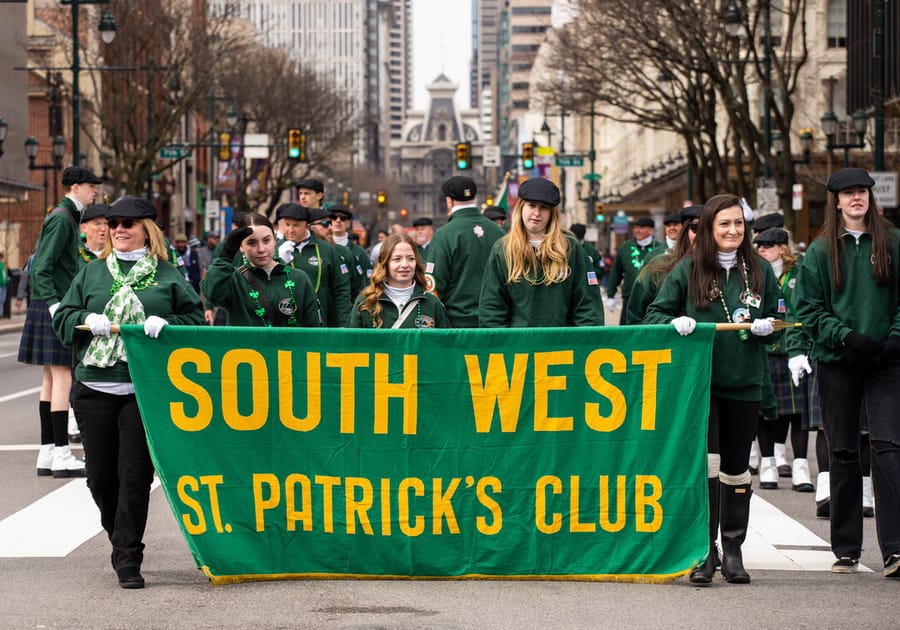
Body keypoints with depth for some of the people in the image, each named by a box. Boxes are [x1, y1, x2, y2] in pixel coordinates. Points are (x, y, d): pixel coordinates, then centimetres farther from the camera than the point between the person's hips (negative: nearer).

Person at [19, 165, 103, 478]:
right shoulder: (61, 218, -13)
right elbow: (41, 268, -19)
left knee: (51, 378, 9)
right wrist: (54, 306, -26)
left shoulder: (66, 217, 17)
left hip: (58, 304, 10)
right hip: (54, 304, -10)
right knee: (61, 377, -10)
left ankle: (48, 453, 12)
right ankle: (61, 455, -10)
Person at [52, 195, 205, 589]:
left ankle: (127, 559, -3)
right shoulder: (92, 274, 15)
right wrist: (88, 321, -7)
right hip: (95, 388, 3)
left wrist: (166, 323, -12)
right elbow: (63, 319, 13)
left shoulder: (167, 275, 8)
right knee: (100, 475, 6)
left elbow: (196, 317, 6)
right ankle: (121, 539, 29)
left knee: (135, 475, -7)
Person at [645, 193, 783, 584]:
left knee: (736, 467, 11)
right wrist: (675, 323, -18)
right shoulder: (688, 270, 1)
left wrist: (766, 327, -7)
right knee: (706, 464, -13)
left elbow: (777, 323, 15)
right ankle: (705, 552, -8)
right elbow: (655, 315, 3)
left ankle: (733, 551, 21)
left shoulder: (760, 272, 7)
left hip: (744, 383, 3)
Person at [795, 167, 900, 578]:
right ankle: (846, 548, 13)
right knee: (843, 453, 6)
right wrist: (846, 336, -12)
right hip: (836, 362, 1)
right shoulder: (821, 250, 5)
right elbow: (809, 309, 2)